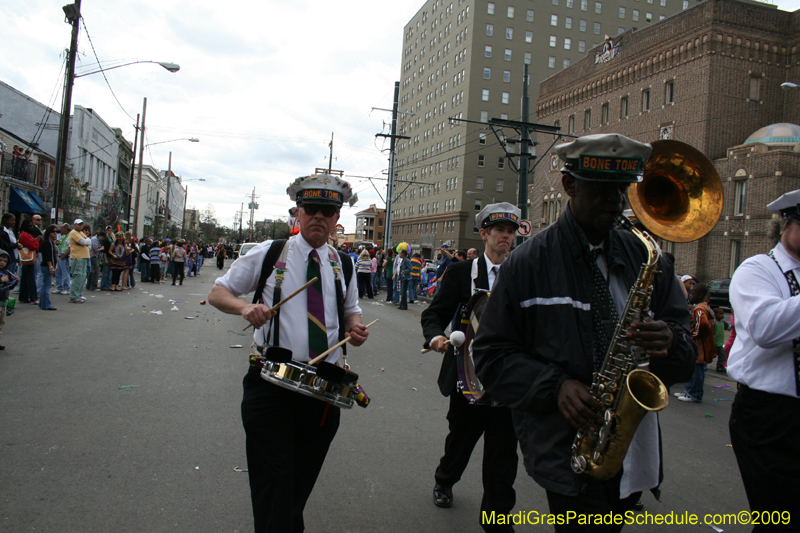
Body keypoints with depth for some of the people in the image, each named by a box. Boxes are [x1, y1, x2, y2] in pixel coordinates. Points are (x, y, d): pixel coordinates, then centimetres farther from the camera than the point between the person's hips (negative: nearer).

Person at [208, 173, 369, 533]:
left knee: (302, 481, 18)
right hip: (272, 381, -3)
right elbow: (218, 292, 3)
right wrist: (244, 307, -20)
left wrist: (355, 328, -3)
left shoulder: (343, 265, 8)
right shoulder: (267, 254, -2)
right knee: (274, 483, -5)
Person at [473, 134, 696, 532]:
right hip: (565, 449, -4)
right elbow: (492, 354, -4)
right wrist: (554, 387, -19)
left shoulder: (646, 258, 6)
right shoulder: (529, 262, -5)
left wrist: (669, 343, -16)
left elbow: (687, 352, 8)